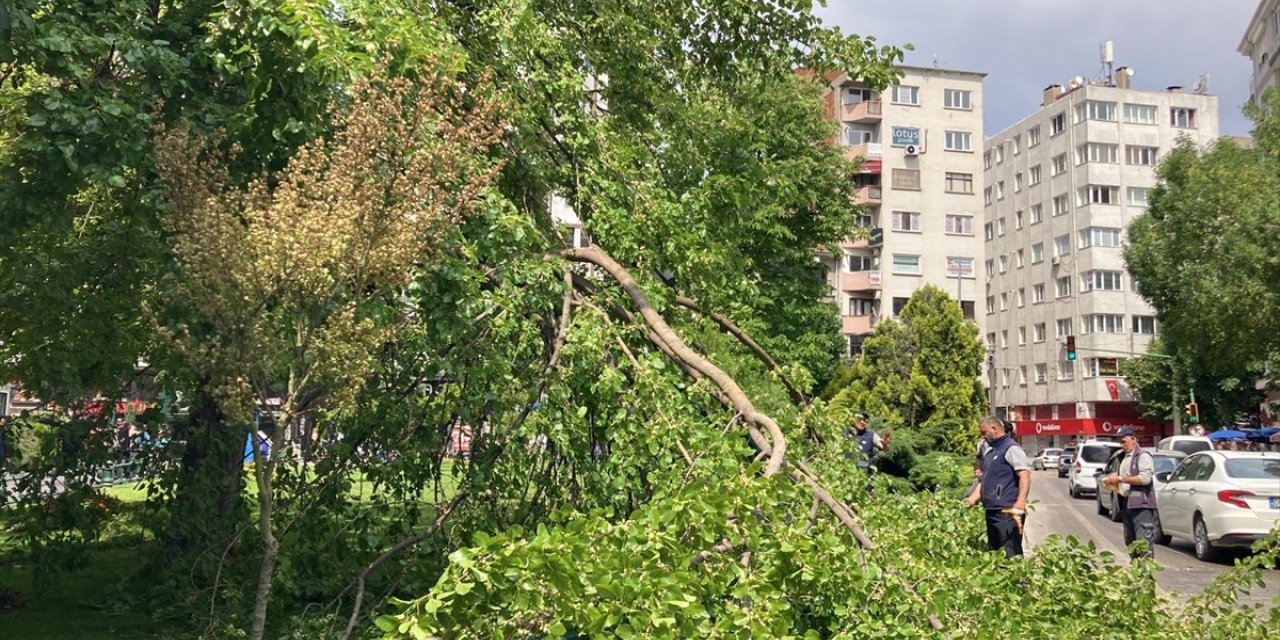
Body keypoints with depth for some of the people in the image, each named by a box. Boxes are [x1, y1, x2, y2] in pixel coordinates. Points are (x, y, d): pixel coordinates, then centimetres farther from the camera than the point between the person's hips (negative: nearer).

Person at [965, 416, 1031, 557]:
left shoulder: (1011, 448, -7)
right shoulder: (989, 452, 19)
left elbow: (1025, 476, -17)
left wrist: (1020, 503, -29)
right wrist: (972, 499, 13)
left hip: (1007, 513, -9)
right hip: (992, 512, 9)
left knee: (1010, 555, -10)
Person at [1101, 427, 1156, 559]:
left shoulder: (1143, 456, -7)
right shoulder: (1124, 458, 20)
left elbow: (1145, 478, -20)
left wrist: (1121, 478, -18)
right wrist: (1113, 481, 8)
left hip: (1141, 505, -9)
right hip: (1126, 504, 9)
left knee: (1144, 542, -11)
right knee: (1130, 542, 12)